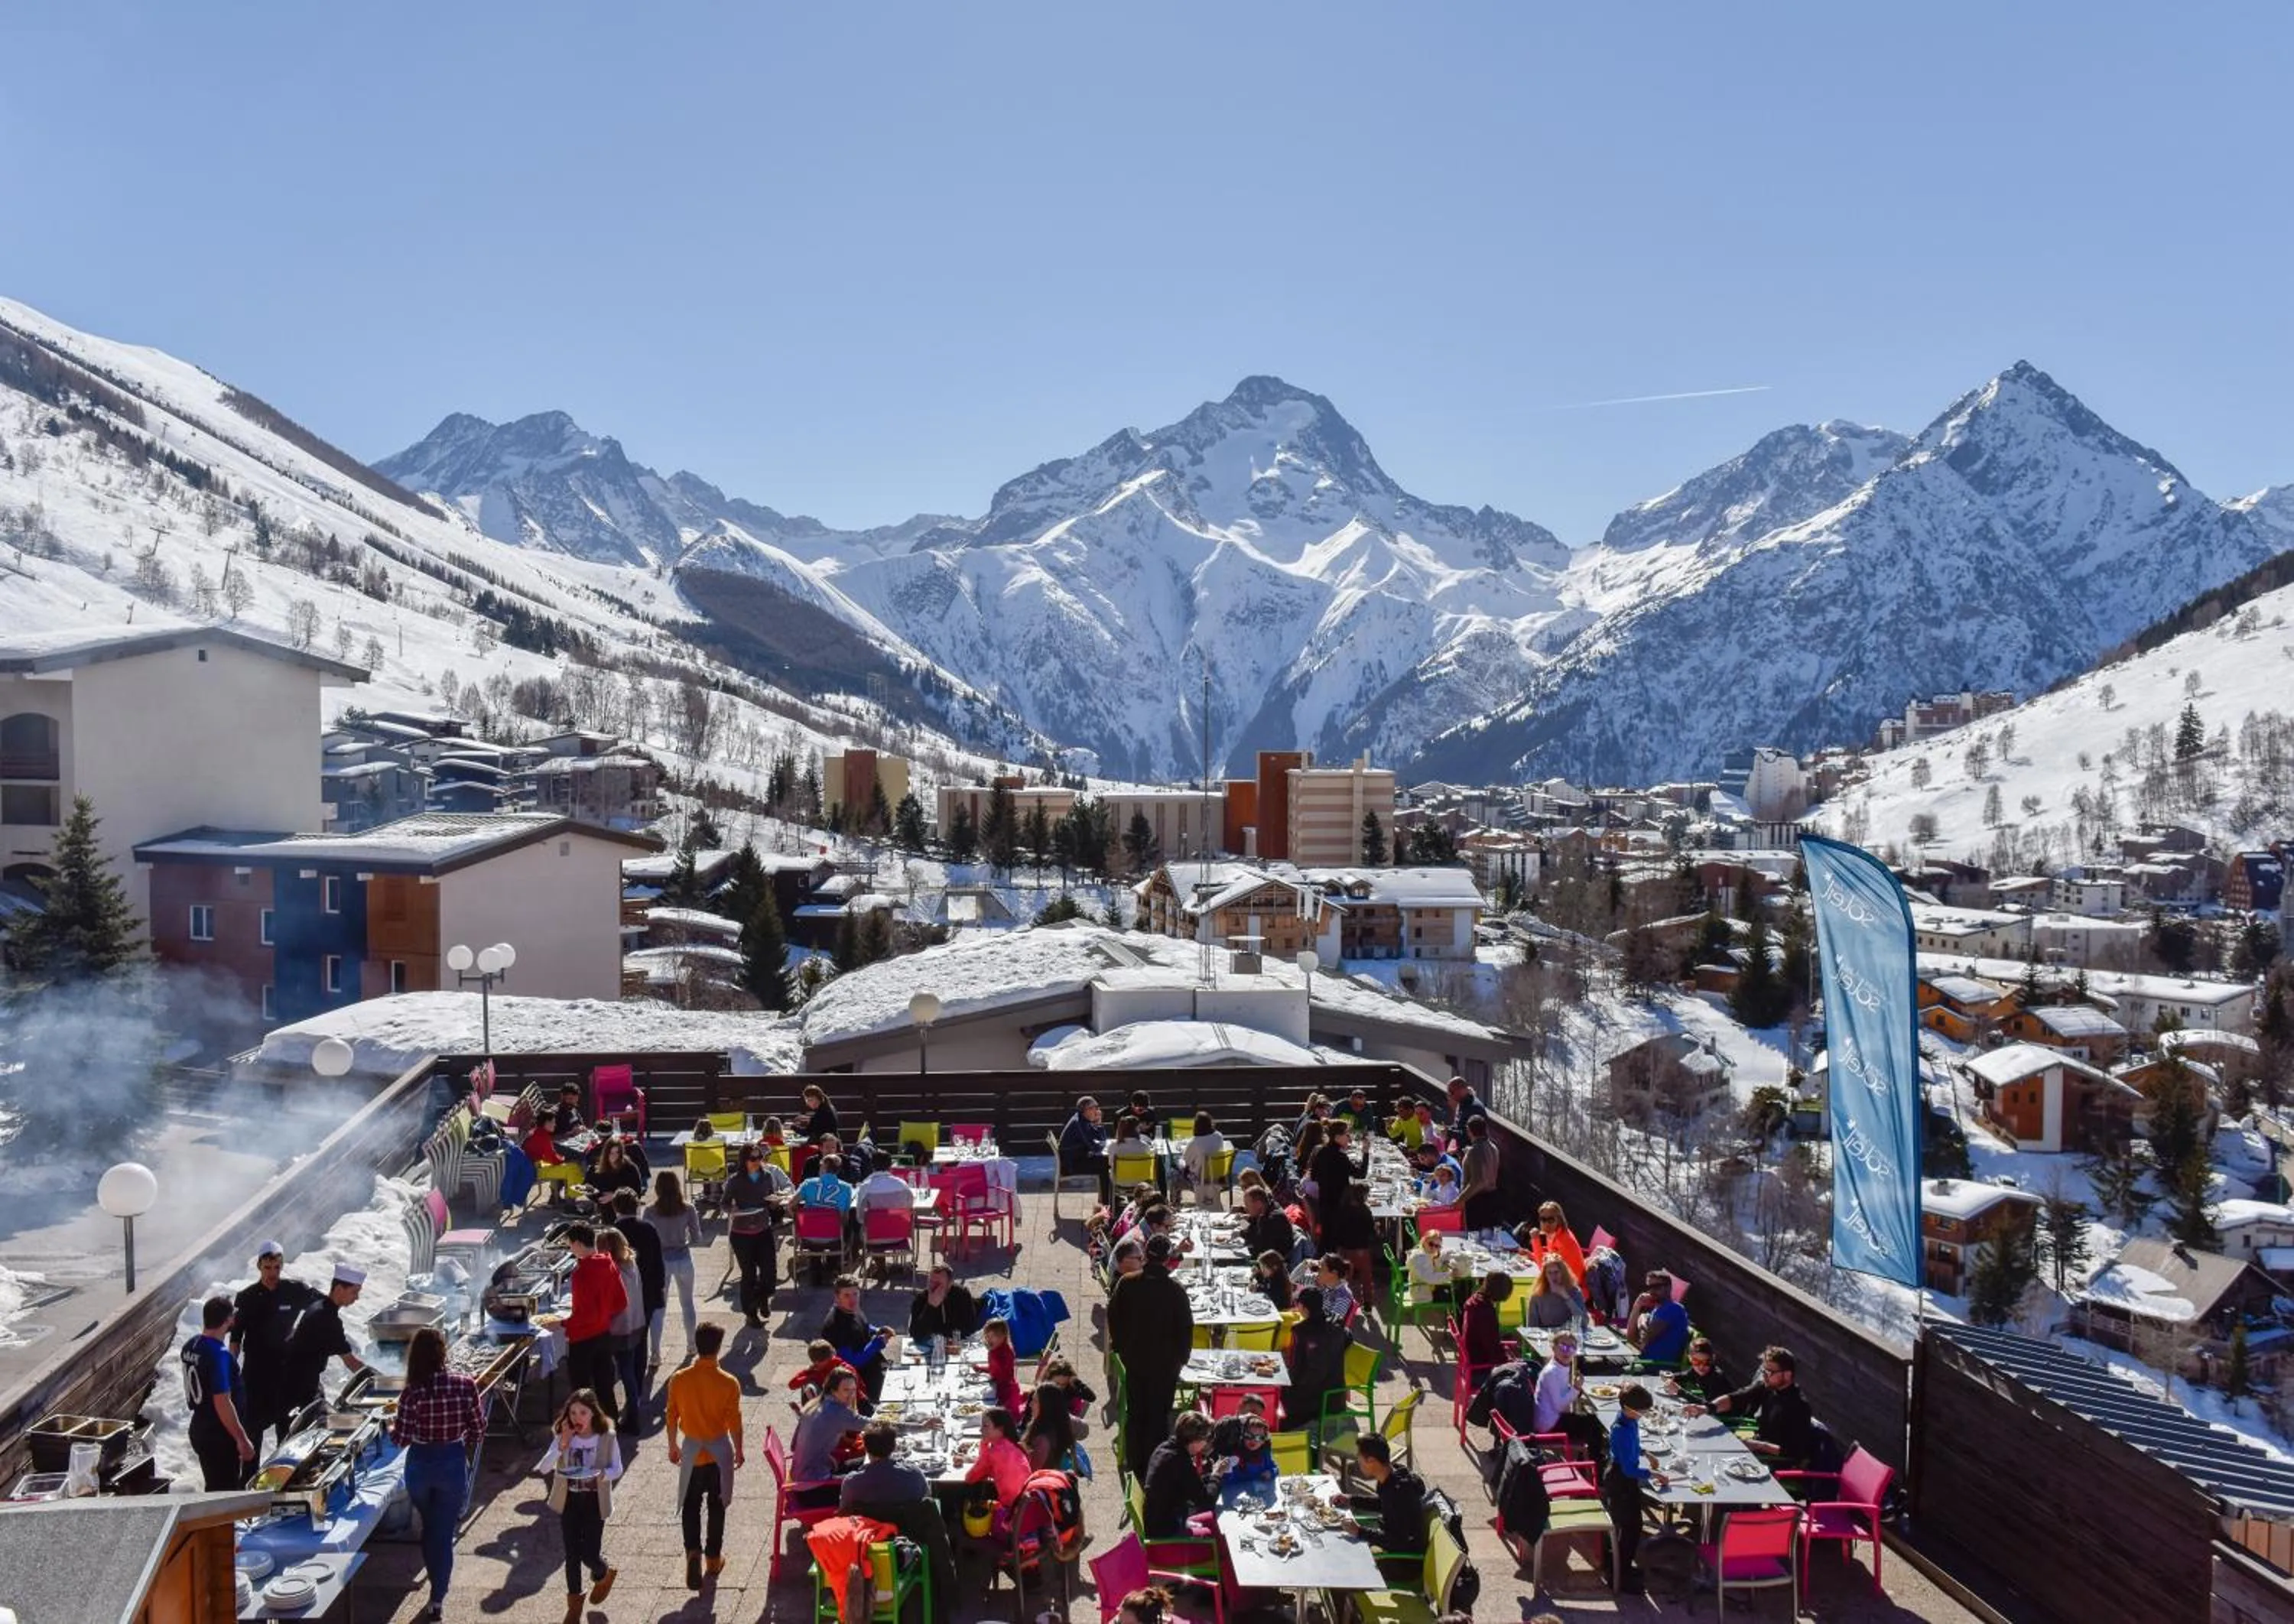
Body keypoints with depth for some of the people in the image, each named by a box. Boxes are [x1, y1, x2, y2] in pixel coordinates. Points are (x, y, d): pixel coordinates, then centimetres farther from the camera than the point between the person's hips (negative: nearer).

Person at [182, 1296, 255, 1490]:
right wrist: (242, 1439, -21)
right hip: (220, 1436, -9)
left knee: (213, 1488, 19)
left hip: (200, 1429, 9)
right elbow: (222, 1403, -26)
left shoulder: (190, 1346, 3)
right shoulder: (220, 1354, -25)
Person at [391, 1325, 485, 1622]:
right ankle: (437, 1599, 16)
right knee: (444, 1533, 13)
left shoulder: (412, 1392, -19)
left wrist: (392, 1425, 6)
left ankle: (437, 1584, 44)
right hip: (453, 1464, 0)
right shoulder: (465, 1385, -15)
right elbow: (478, 1430, -8)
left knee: (429, 1527, 26)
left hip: (420, 1464, 0)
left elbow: (401, 1440, -15)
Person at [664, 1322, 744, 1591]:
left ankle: (693, 1551, -6)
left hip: (691, 1450, 1)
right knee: (716, 1505, 15)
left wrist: (673, 1446, 14)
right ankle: (713, 1558, 24)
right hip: (719, 1451, -1)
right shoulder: (728, 1383, -18)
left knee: (690, 1505, 13)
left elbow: (671, 1417, -2)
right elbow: (734, 1422, -10)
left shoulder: (679, 1380, -12)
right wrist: (739, 1450, 6)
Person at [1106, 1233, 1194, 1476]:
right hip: (1166, 1363, -3)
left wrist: (1119, 1346, 14)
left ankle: (1136, 1463, 25)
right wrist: (1181, 1357, 4)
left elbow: (1113, 1316, 1)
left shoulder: (1127, 1283, -11)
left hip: (1134, 1359, 3)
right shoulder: (1176, 1290, -19)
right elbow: (1186, 1327, -11)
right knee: (1160, 1415, 10)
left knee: (1135, 1413, 16)